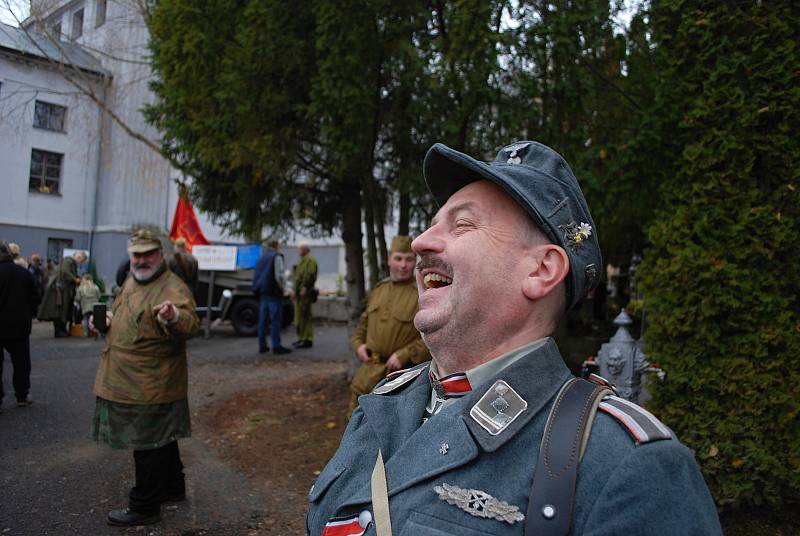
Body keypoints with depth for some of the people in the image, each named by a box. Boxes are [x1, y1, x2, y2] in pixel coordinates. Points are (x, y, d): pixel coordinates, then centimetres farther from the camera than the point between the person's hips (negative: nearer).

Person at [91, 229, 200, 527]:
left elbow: (191, 326, -33)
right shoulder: (132, 281, 13)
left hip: (150, 387, -9)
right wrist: (106, 321, 11)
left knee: (148, 445, 1)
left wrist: (174, 316, -54)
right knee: (162, 439, 21)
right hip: (127, 383, 9)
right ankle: (173, 488, 37)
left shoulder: (173, 287, -17)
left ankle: (144, 507, 14)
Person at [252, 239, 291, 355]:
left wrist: (256, 290, 18)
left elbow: (255, 275, 18)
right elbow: (279, 276, -15)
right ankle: (276, 346, -8)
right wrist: (281, 287, 1)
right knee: (275, 319, -6)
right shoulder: (276, 257, -7)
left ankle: (262, 345, 10)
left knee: (262, 319, 8)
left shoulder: (261, 257, 17)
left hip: (262, 293, 8)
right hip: (273, 293, -8)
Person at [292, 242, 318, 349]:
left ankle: (307, 340, -10)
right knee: (299, 317, 14)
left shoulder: (310, 260, -10)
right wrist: (295, 291, 21)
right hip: (300, 293, 11)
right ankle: (301, 338, 21)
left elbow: (310, 275, -23)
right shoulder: (303, 260, 23)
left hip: (304, 293, -11)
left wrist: (304, 288, -27)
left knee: (304, 316, -11)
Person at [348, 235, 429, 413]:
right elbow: (364, 323, 22)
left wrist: (404, 355, -20)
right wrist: (358, 344, 4)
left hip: (401, 374, -5)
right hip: (369, 371, 5)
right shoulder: (378, 290, 10)